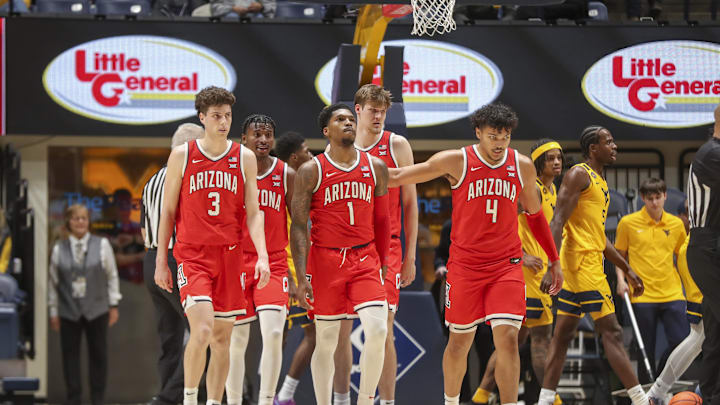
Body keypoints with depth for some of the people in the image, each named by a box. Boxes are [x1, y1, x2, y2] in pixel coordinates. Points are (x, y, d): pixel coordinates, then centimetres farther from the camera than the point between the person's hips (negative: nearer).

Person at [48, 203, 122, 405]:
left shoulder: (102, 245, 3)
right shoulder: (59, 249, 4)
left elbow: (112, 276, 6)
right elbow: (53, 282, 8)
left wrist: (114, 305, 4)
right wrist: (53, 312, 7)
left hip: (96, 310, 0)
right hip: (69, 311, 0)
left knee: (98, 355, 3)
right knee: (70, 355, 1)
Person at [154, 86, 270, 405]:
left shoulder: (244, 158, 6)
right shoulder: (182, 156, 1)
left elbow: (253, 212, 5)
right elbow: (167, 211, 6)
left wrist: (262, 256, -9)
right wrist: (161, 261, 3)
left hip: (229, 256, 3)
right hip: (192, 255, -3)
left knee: (222, 337, 5)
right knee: (202, 330, -19)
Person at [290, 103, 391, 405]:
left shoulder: (376, 167, 8)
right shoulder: (311, 171, -2)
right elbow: (299, 227, -4)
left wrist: (383, 264, 16)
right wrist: (301, 278, -11)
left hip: (366, 259, 2)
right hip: (326, 260, -2)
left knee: (377, 330, -15)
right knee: (326, 341, 3)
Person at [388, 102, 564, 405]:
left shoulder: (522, 166, 4)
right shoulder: (456, 161, -5)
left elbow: (535, 215, 18)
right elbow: (401, 176, 0)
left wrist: (554, 262, 19)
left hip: (507, 266, 1)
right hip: (465, 264, -1)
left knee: (507, 337, -13)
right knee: (460, 341, 8)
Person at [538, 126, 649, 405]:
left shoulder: (600, 182, 22)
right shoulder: (579, 175, -8)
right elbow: (558, 222, -18)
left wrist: (627, 270, 26)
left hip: (591, 261, 10)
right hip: (582, 261, -10)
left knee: (563, 335, 7)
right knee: (611, 331, -10)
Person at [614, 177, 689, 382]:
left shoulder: (676, 224, 7)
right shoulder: (628, 223, 0)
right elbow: (619, 254, 9)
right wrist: (621, 280, -4)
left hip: (672, 294, 2)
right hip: (642, 295, -2)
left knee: (681, 341, -4)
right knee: (646, 349, 0)